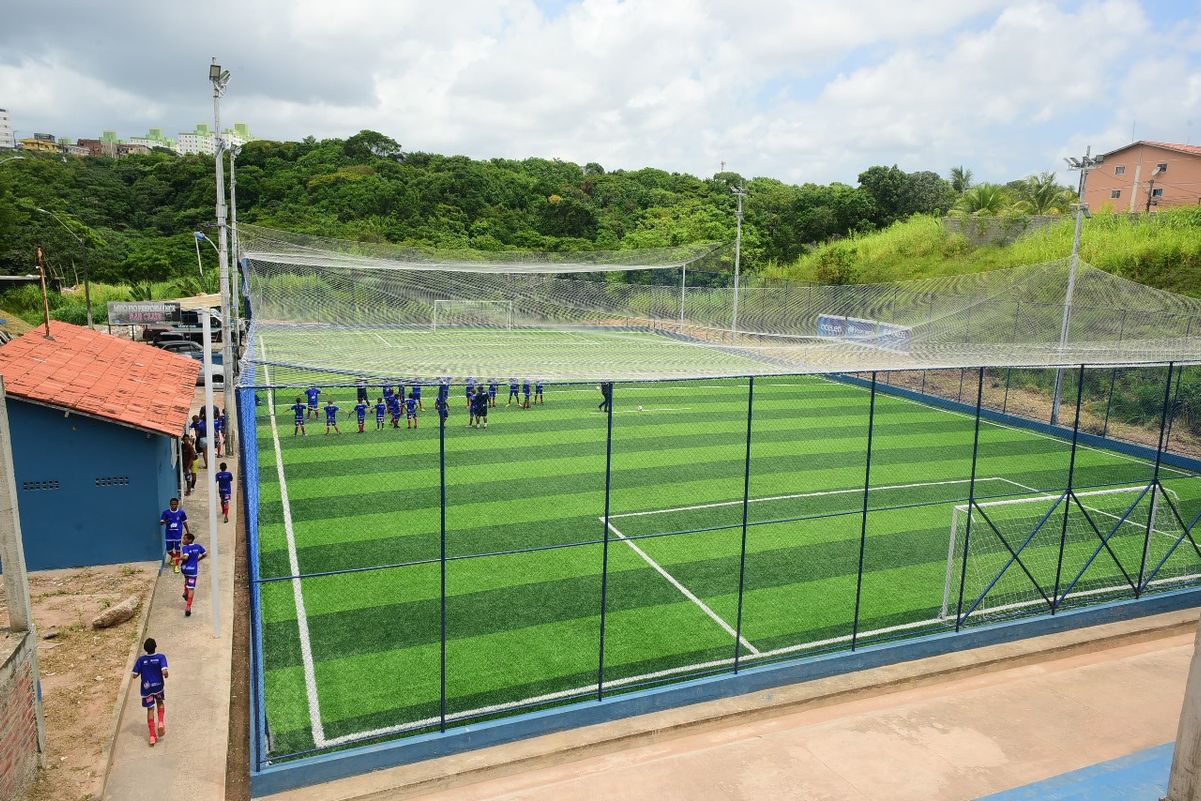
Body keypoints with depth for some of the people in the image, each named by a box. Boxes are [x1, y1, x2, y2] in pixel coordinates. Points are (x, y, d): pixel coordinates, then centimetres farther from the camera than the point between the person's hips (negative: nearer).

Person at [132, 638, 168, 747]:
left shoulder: (141, 659, -10)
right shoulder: (161, 657, -15)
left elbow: (135, 675, -7)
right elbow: (164, 672, -25)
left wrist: (142, 670, 12)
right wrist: (166, 675, -3)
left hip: (146, 688, 1)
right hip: (158, 686, 0)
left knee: (150, 709, 10)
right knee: (160, 703, 26)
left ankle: (152, 736, 10)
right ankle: (161, 723, 5)